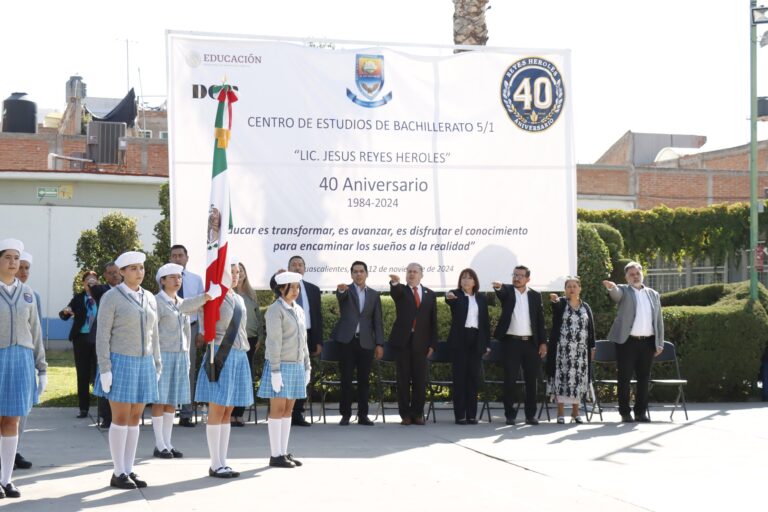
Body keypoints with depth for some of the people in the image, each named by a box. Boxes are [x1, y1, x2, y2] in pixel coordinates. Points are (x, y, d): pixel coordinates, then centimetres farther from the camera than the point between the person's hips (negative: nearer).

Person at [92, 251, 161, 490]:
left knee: (135, 418, 6)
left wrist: (156, 365, 11)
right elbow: (102, 335, -10)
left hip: (143, 363, 6)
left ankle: (129, 470, 12)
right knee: (121, 418, -6)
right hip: (120, 362, -6)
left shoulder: (149, 298, 10)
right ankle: (118, 474, 0)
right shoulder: (111, 297, -8)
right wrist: (104, 369, -16)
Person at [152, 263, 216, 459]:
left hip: (180, 355, 7)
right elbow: (151, 331, -13)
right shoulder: (157, 301, -6)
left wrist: (186, 358, 13)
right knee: (160, 400, -1)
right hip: (163, 355, -6)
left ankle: (168, 443, 13)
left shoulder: (181, 302, 15)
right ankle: (159, 445, 3)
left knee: (172, 401, 8)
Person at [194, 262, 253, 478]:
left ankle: (222, 462, 12)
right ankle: (216, 465, -2)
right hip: (220, 355, -7)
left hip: (239, 356, 7)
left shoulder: (239, 300, 17)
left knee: (228, 412, 8)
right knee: (217, 411, -5)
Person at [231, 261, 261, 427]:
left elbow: (258, 316, 17)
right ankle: (231, 415, 0)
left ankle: (240, 414, 10)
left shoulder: (251, 294, 15)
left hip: (249, 339, 5)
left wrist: (259, 337, 9)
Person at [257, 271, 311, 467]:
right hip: (280, 365, -7)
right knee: (278, 409, -4)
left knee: (288, 409, 8)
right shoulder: (275, 310, -10)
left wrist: (307, 366, 15)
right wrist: (275, 370, -18)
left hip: (296, 365, 7)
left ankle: (283, 452, 13)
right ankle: (275, 455, -1)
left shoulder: (298, 310, 14)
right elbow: (273, 342, -14)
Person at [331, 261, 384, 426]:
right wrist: (341, 290, -47)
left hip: (366, 342, 2)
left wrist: (379, 344, 1)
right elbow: (340, 296, -22)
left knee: (364, 380, 4)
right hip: (347, 340, -2)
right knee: (346, 379, 0)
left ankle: (363, 415, 9)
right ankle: (345, 414, 5)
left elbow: (378, 321, 9)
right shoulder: (346, 291, 4)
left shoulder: (374, 295, 12)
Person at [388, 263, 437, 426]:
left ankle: (417, 414, 10)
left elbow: (433, 321, 10)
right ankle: (405, 415, 6)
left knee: (420, 380, 2)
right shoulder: (400, 291, 6)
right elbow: (394, 291, -20)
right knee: (403, 379, 1)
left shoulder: (430, 295, 11)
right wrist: (395, 282, -44)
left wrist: (432, 344, 3)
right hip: (402, 340, -1)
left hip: (420, 342, 1)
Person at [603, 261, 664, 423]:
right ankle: (625, 413, 4)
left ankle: (641, 412, 14)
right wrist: (611, 287, -45)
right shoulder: (624, 291, 4)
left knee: (644, 378, 6)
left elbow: (659, 320, 17)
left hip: (648, 342, 4)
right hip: (627, 341, -4)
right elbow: (616, 293, -21)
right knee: (624, 378, -2)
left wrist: (659, 343, 11)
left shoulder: (653, 294, 16)